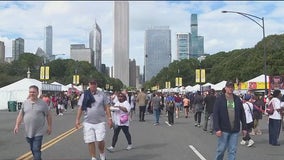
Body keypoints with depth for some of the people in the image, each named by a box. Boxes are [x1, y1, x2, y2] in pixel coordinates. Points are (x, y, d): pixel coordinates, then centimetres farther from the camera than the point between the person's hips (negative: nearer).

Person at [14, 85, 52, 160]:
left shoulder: (43, 103, -6)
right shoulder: (25, 103, 4)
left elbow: (48, 115, 0)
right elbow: (21, 115, 8)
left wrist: (49, 127, 0)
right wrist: (17, 125, -1)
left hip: (38, 132, -4)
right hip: (28, 132, 5)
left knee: (36, 150, -8)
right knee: (32, 149, 18)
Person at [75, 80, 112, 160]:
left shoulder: (102, 94, 1)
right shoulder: (84, 95, 4)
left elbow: (107, 107, 3)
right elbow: (80, 108, 6)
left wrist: (109, 118, -2)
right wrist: (77, 119, 0)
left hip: (100, 122, -1)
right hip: (88, 123, 2)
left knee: (100, 140, -8)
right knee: (90, 141, 4)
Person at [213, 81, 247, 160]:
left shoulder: (237, 99, 7)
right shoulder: (219, 99, -4)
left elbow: (242, 114, 10)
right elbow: (215, 114, -9)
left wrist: (244, 127, 7)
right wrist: (217, 129, -16)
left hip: (235, 130, 3)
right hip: (223, 130, -3)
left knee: (232, 151, 7)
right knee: (221, 149, 5)